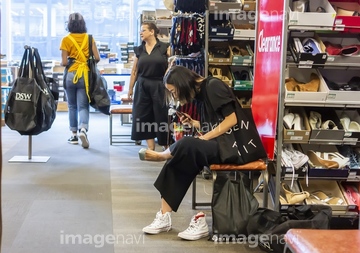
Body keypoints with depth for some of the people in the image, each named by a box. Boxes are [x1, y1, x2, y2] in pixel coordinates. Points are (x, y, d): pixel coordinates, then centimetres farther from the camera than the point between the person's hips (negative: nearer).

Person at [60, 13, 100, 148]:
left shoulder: (66, 39, -4)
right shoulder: (89, 38, 2)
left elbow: (64, 62, -9)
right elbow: (97, 58, -2)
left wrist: (62, 63, 14)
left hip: (71, 75, -1)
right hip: (85, 75, 1)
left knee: (72, 106, 13)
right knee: (83, 106, 2)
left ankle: (74, 135, 18)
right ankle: (83, 130, -23)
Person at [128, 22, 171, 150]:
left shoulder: (164, 47, -4)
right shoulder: (139, 50, 8)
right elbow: (134, 70, 12)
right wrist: (130, 88, 13)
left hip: (159, 86, -4)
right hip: (142, 86, 4)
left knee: (162, 116, 0)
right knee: (144, 116, 3)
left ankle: (167, 147, 13)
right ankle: (151, 148, 12)